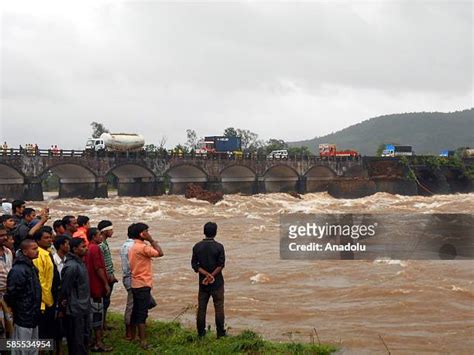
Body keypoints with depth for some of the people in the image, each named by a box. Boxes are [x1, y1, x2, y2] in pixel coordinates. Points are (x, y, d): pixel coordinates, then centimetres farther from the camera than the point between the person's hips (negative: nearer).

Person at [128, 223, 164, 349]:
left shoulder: (133, 247, 12)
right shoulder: (142, 247, -18)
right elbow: (160, 253, -18)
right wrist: (151, 240, -10)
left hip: (136, 284, 9)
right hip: (143, 285, -9)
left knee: (136, 311, 15)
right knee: (142, 313, -8)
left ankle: (132, 336, 23)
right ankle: (143, 341, -6)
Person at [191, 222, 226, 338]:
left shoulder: (197, 247, -1)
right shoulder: (219, 247, -10)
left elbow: (194, 265, -4)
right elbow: (221, 265, -14)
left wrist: (207, 274, -11)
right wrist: (211, 276, -13)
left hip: (203, 282, 3)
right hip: (217, 282, -3)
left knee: (201, 307, 9)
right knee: (219, 307, 5)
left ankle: (201, 333, 14)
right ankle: (220, 333, 7)